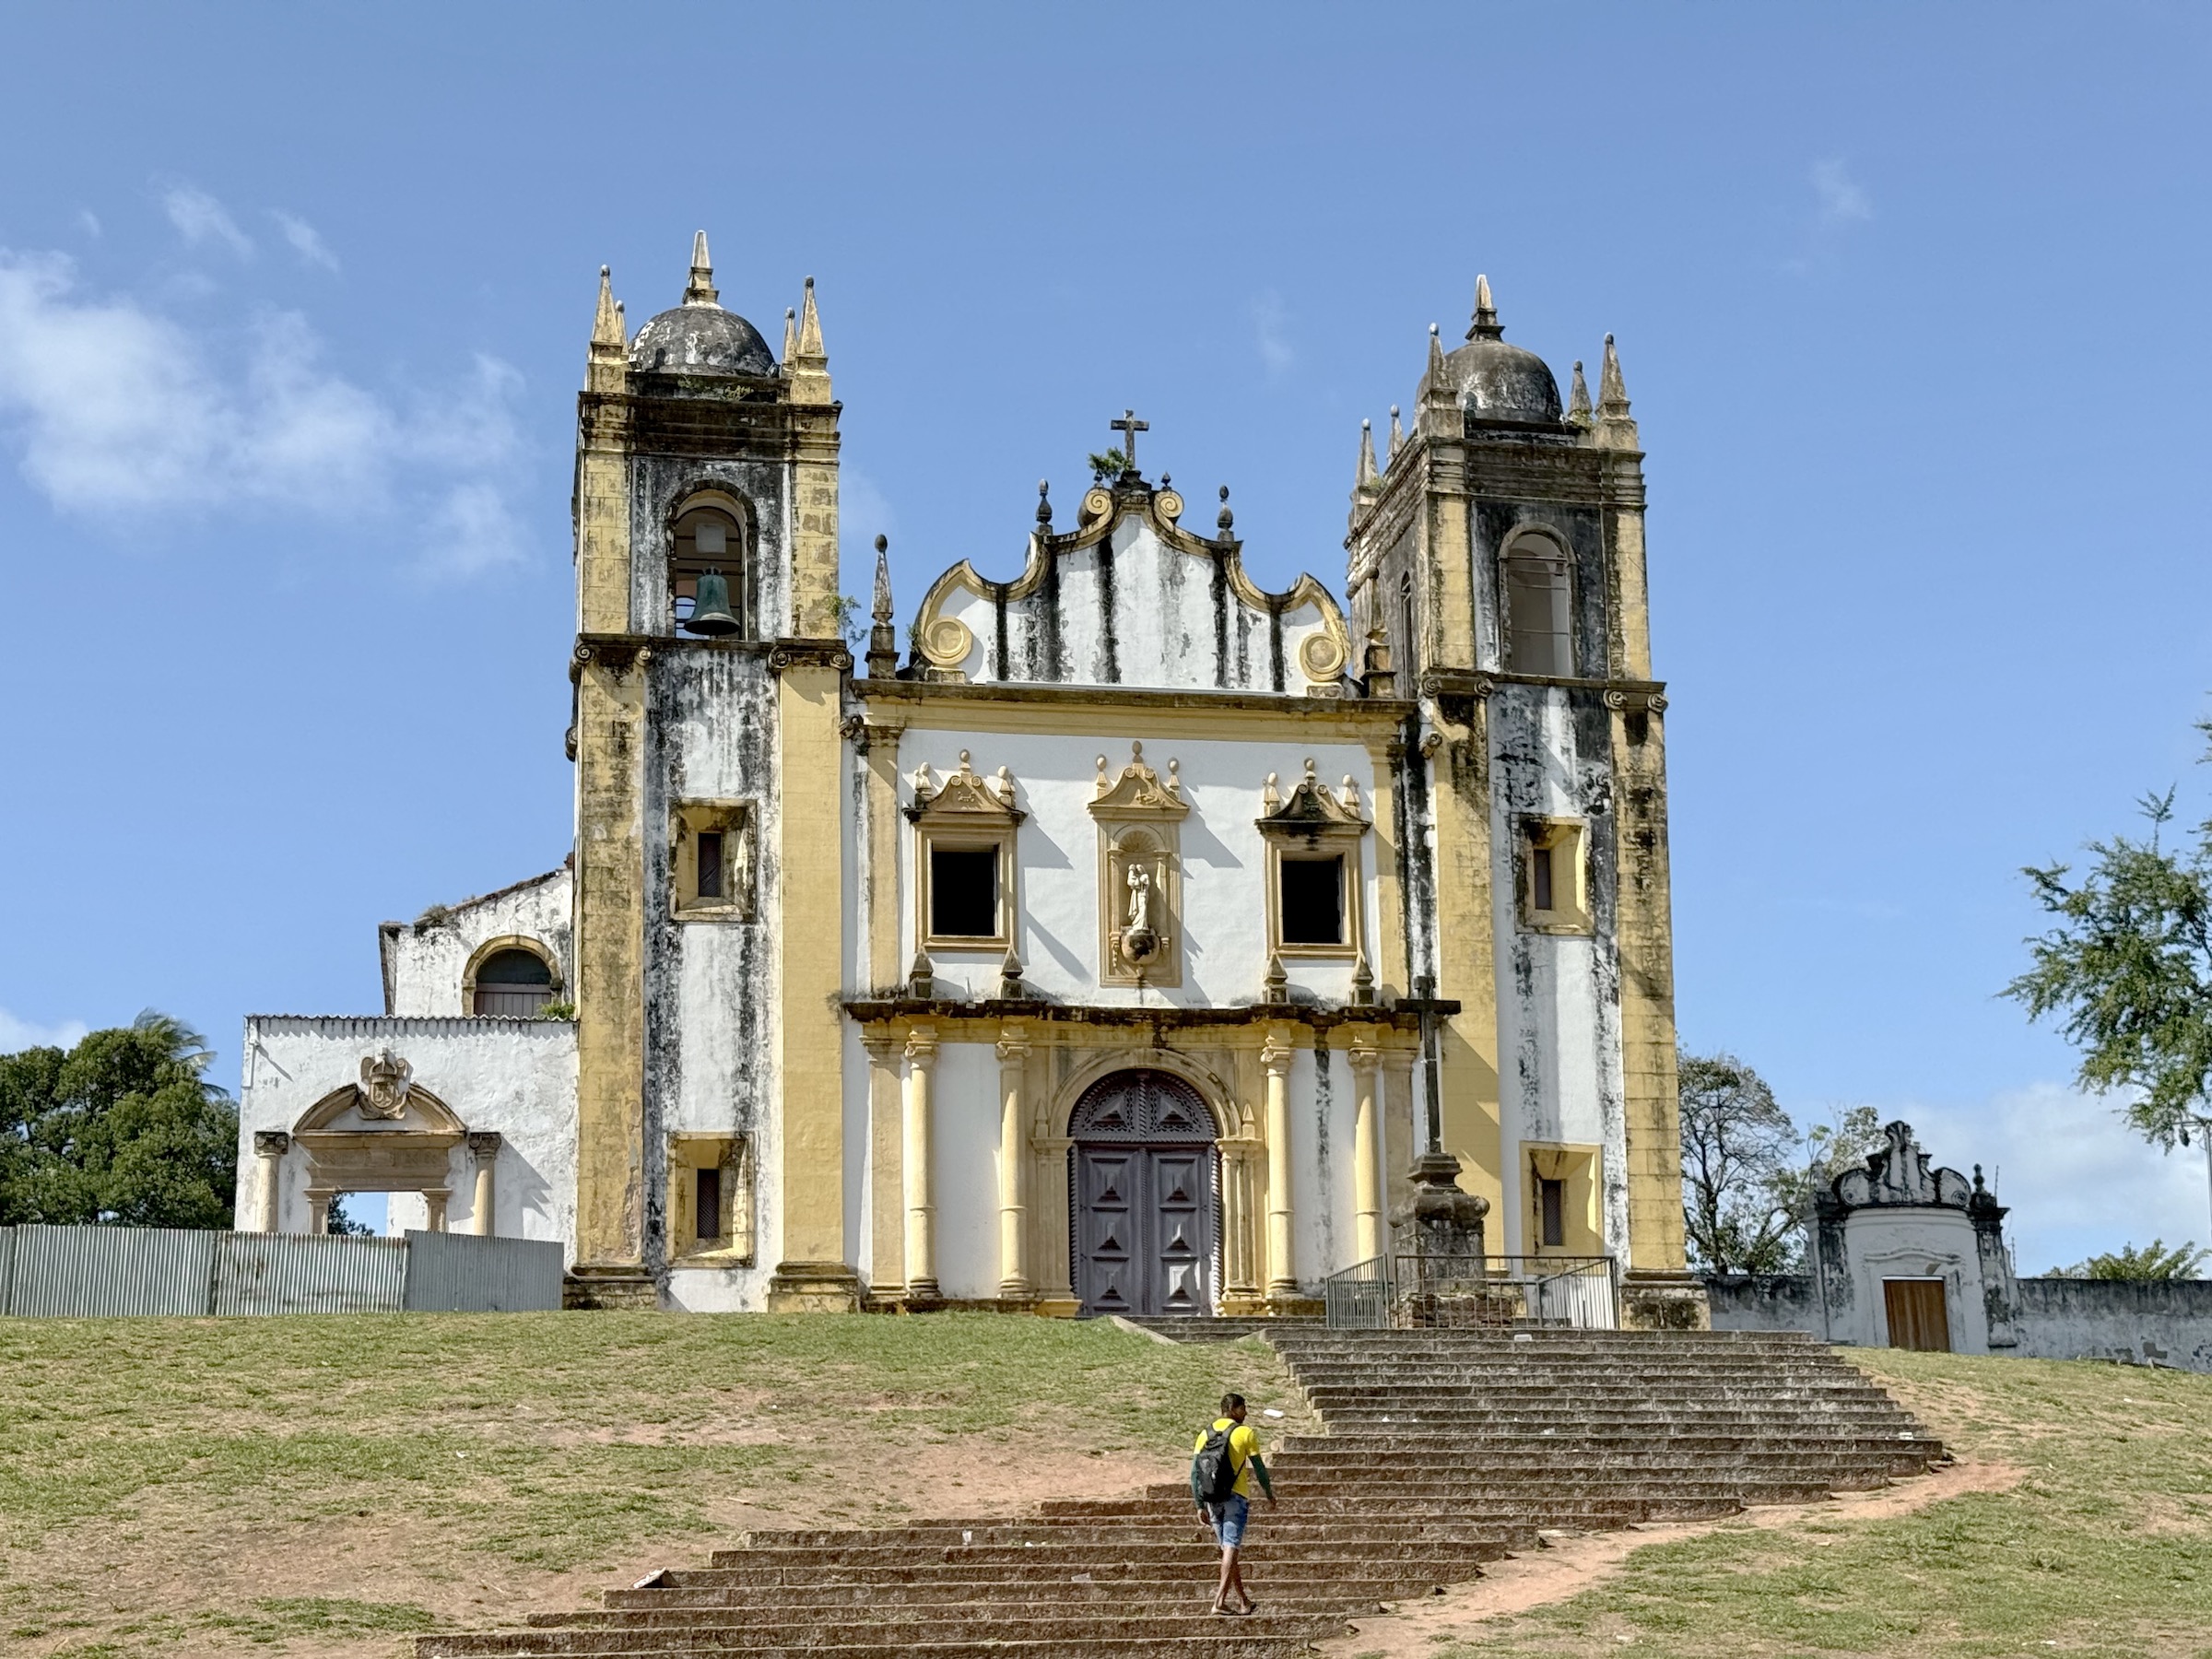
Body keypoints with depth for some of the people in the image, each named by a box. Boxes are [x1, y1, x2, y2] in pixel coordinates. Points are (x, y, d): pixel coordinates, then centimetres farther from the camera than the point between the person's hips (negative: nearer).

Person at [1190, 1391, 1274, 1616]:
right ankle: (1220, 1600, -20)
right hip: (1236, 1496, -5)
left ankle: (1244, 1601, 21)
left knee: (1228, 1549, 14)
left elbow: (1195, 1472, 7)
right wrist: (1269, 1492, 16)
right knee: (1231, 1548, -8)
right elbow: (1258, 1467, 0)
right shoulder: (1245, 1433, -2)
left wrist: (1200, 1505, 10)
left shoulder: (1206, 1433, 10)